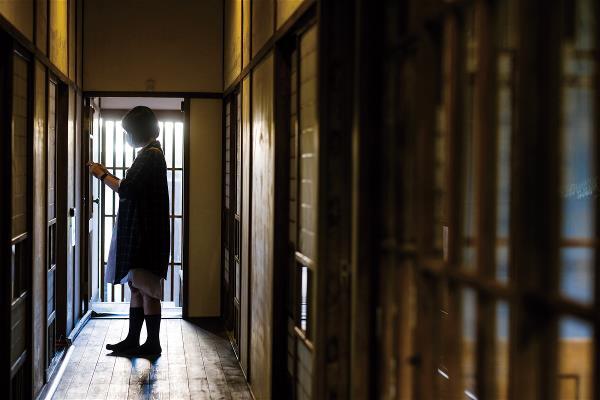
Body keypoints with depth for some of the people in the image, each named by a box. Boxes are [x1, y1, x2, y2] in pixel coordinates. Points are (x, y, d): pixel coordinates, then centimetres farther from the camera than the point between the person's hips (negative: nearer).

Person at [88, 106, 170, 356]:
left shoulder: (151, 156, -16)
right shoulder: (150, 154, 16)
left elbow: (126, 190, -23)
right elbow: (132, 189, 20)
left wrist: (102, 176, -10)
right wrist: (107, 175, 15)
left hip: (144, 235, -10)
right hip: (137, 233, 10)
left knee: (146, 288, -4)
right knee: (137, 287, 13)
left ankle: (153, 343, 3)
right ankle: (132, 340, 20)